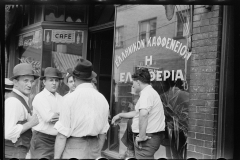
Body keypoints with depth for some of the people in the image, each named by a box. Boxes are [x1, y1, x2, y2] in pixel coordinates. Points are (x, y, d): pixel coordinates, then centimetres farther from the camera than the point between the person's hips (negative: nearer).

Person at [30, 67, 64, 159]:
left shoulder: (61, 99, 11)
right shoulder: (39, 98, -5)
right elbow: (48, 117, -17)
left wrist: (56, 116, -14)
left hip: (58, 140, 5)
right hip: (42, 141, -5)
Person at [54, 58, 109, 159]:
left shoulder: (70, 99, -12)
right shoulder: (102, 99, 3)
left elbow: (62, 135, -12)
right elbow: (103, 133, 10)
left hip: (74, 151, -5)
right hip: (93, 150, 5)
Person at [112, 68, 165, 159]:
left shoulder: (146, 93, -16)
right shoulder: (151, 92, 20)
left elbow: (143, 114, -32)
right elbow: (138, 112, 31)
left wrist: (142, 135, -28)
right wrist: (120, 115, 35)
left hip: (147, 137, -11)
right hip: (153, 136, 11)